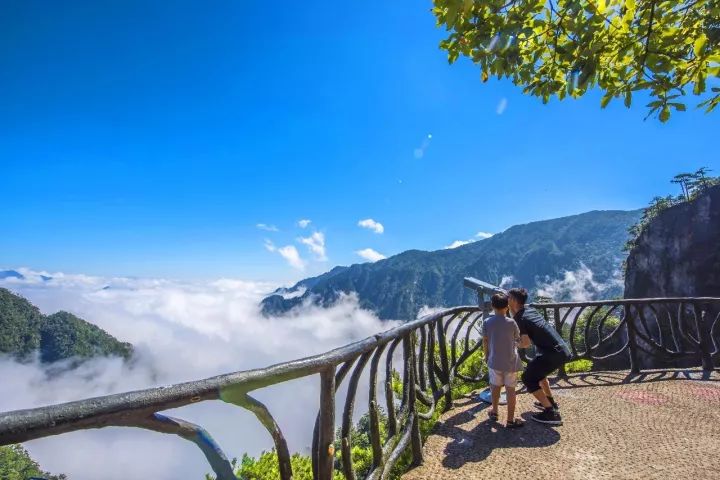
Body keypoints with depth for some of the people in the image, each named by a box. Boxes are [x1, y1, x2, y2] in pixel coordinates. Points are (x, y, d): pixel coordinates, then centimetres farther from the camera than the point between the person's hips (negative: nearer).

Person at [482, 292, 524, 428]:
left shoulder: (487, 323, -7)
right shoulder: (511, 322, -12)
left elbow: (485, 342, -1)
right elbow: (518, 338, 4)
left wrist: (487, 356, 15)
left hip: (494, 361, 2)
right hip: (510, 362, -2)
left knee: (496, 386, 19)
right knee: (510, 389, 7)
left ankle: (494, 412, 36)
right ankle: (510, 420, 12)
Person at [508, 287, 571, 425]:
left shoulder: (520, 318, -12)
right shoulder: (531, 310, 12)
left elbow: (526, 343, -17)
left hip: (554, 353, -9)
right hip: (563, 350, 9)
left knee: (528, 378, 1)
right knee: (535, 369, 28)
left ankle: (551, 413, -1)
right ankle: (550, 402, 35)